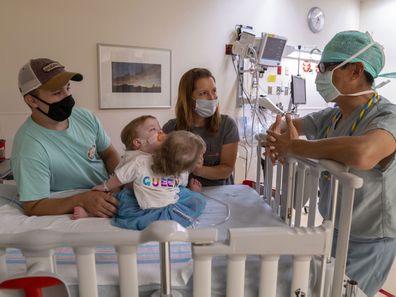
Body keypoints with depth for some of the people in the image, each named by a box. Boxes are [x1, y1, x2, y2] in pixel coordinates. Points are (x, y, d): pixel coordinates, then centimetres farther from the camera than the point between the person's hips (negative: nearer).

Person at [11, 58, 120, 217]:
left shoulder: (86, 117, -5)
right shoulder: (29, 149, -23)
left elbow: (109, 154, 5)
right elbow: (33, 207, -19)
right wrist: (81, 200, -34)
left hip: (109, 195, 6)